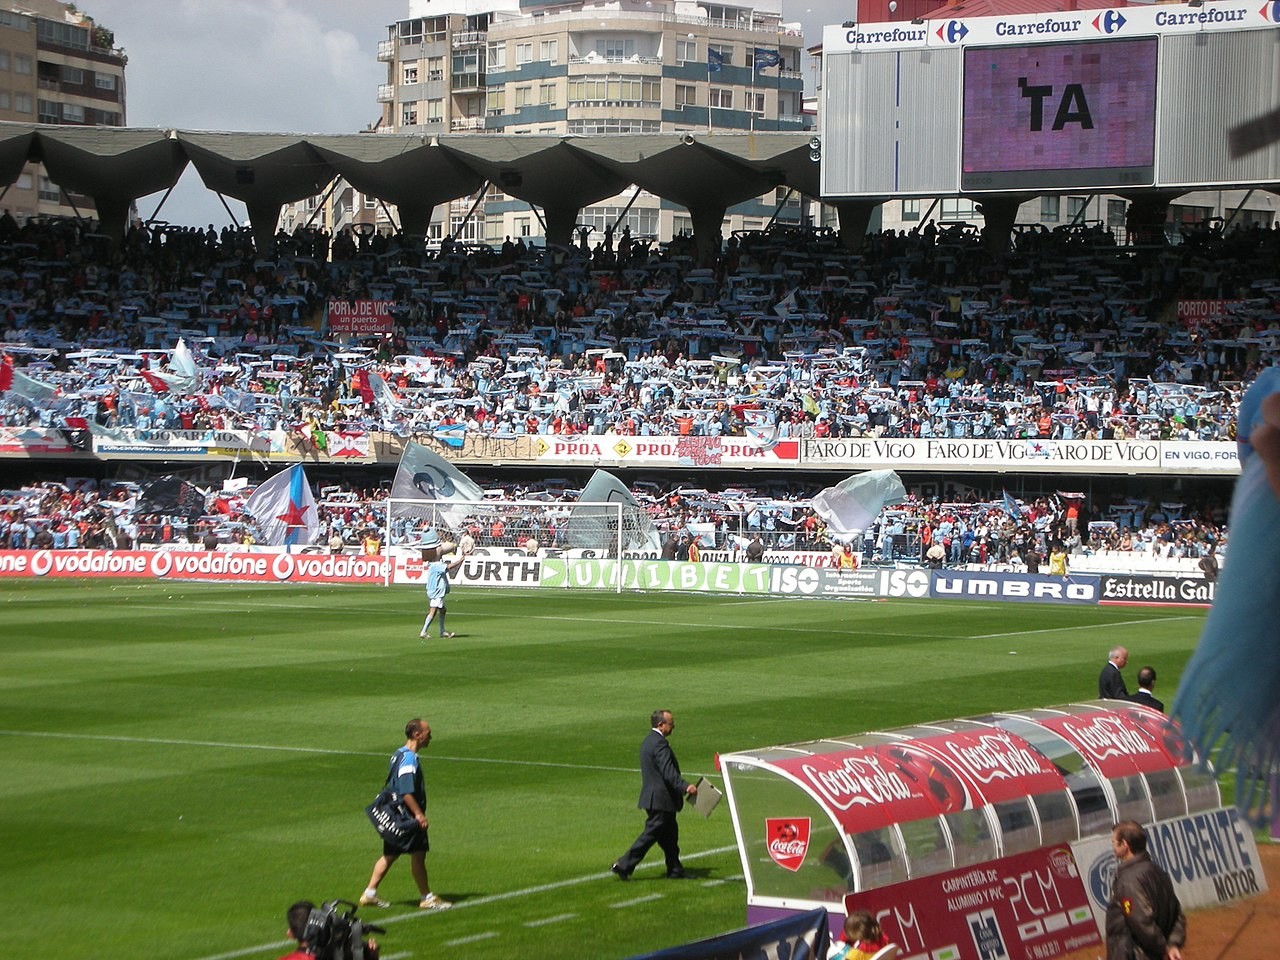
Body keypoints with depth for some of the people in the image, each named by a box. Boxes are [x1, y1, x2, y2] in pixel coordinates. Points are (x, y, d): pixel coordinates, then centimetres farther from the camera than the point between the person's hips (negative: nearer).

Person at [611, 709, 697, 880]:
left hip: (652, 795, 10)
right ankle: (624, 865, -3)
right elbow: (668, 772, -28)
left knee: (670, 835, 13)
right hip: (661, 799, -10)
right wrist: (685, 787, -38)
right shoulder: (659, 744, -18)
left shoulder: (648, 741, 14)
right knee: (651, 834, -5)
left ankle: (675, 870, 17)